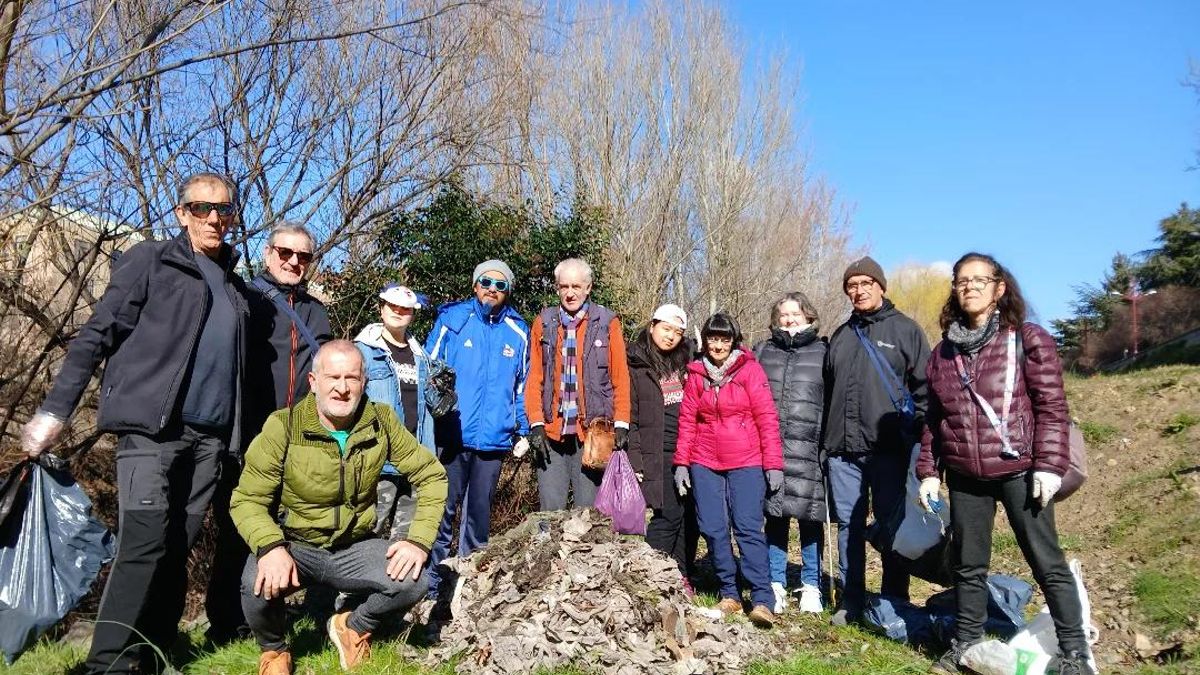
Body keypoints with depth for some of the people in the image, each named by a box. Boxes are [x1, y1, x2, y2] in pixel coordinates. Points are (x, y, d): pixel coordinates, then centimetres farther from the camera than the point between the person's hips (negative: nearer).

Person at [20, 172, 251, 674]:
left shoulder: (235, 285, 19)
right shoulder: (151, 261, 4)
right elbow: (97, 335, -2)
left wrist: (236, 434, 12)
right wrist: (55, 409, -11)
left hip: (210, 436, 5)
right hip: (150, 427, -5)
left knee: (177, 549, 4)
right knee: (145, 542, -13)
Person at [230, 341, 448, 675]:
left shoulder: (381, 421, -8)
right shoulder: (284, 426, -15)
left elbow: (431, 474, -3)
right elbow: (247, 499, -12)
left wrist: (419, 540, -16)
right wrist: (270, 546, -32)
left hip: (354, 547, 2)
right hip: (296, 545, -1)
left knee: (414, 581, -23)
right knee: (259, 583, -33)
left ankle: (352, 627, 12)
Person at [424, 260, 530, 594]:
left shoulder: (517, 331, 8)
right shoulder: (452, 319, 1)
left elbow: (522, 385, 14)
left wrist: (523, 431, 11)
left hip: (495, 438, 2)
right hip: (453, 434, -2)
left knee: (480, 510, 12)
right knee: (444, 508, 1)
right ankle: (432, 579, 13)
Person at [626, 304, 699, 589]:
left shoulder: (688, 360, 16)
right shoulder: (636, 366, 1)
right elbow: (628, 417, -3)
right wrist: (635, 461, -10)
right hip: (659, 455, -5)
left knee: (690, 516, 5)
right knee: (668, 516, -9)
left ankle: (680, 577, 18)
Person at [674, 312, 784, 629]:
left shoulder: (749, 369, -1)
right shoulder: (696, 373, 10)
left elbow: (767, 417, -4)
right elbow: (687, 421, 11)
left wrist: (773, 463, -8)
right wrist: (681, 462, 6)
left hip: (746, 463, -4)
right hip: (705, 464, 4)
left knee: (748, 527, -9)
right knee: (713, 529, 4)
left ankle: (763, 600, -4)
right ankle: (730, 594, 17)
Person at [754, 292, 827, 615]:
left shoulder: (823, 352, 8)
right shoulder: (763, 352, 14)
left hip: (808, 449, -2)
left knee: (809, 516, 2)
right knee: (775, 516, 6)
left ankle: (811, 586, 17)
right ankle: (776, 585, 18)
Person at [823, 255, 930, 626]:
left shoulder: (905, 329, 4)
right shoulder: (840, 336, 18)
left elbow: (924, 386, -1)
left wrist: (915, 436, -10)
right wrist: (826, 441, 13)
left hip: (889, 448, -4)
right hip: (843, 450, 4)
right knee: (848, 525, 8)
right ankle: (851, 602, 19)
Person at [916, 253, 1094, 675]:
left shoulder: (1027, 340, -3)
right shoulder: (943, 352, 10)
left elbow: (1052, 407, -6)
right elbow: (933, 420, 13)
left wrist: (1049, 465, -13)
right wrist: (928, 471, 8)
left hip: (1018, 470, -4)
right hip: (964, 477, 4)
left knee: (1047, 562, 2)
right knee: (968, 565, 12)